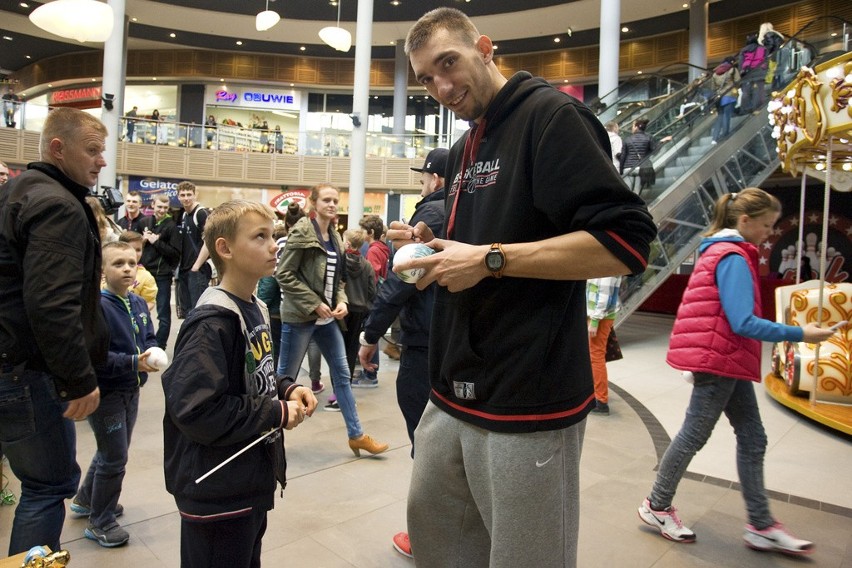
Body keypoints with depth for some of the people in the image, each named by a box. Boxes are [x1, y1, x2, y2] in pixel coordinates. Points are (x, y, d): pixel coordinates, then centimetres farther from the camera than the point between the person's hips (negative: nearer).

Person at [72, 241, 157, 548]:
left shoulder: (139, 304, 3)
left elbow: (149, 338, 10)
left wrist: (151, 353, -11)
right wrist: (133, 362, -28)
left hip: (131, 390, 8)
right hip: (105, 393, -8)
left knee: (112, 452, 23)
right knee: (114, 458, 2)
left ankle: (86, 500, 47)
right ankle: (101, 522, 22)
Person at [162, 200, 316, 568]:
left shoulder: (255, 309, 6)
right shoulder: (213, 324, -24)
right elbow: (196, 411, -30)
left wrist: (287, 389, -1)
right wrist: (278, 414, -21)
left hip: (251, 479, 9)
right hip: (216, 491, -9)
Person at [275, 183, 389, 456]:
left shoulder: (334, 237, 11)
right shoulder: (302, 231, -11)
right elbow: (284, 274, -15)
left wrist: (341, 301, -2)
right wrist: (314, 304, -17)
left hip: (326, 317, 7)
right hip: (300, 316, -7)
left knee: (342, 373, 9)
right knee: (285, 376, 5)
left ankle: (356, 435, 19)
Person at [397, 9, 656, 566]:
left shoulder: (550, 114, -10)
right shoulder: (464, 151, 16)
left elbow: (627, 242, -20)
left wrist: (489, 259, -22)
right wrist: (435, 247, 5)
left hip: (528, 404, -8)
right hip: (454, 395, 9)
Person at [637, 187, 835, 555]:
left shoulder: (723, 252, 14)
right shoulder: (734, 257, -17)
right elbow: (744, 323, -23)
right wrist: (800, 334, -19)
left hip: (728, 361, 10)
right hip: (718, 359, -10)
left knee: (752, 438, 12)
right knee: (694, 435, 1)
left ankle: (761, 526, 21)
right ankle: (657, 507, 17)